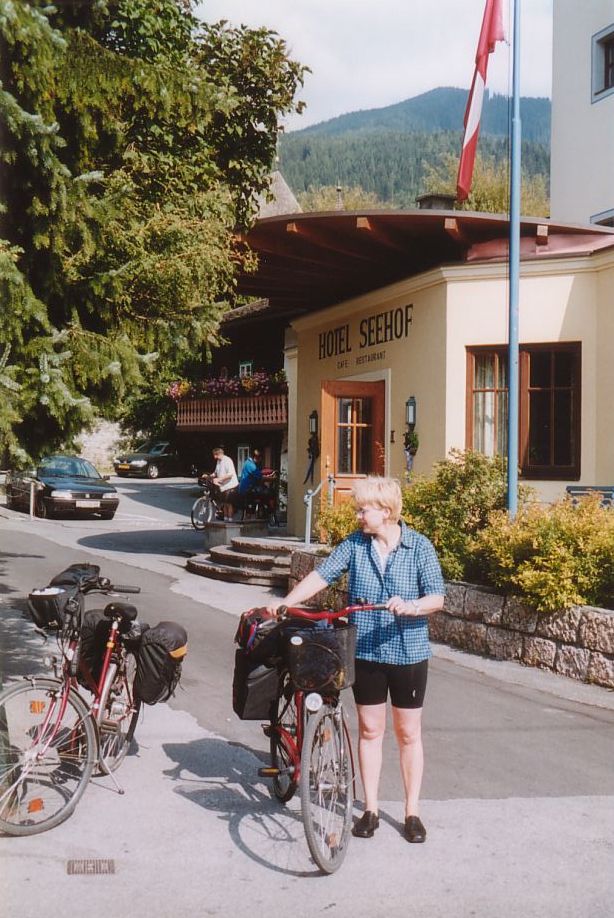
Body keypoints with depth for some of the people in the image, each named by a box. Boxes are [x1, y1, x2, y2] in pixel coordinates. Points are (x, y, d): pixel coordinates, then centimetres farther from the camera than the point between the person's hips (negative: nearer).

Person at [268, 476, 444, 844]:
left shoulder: (419, 547, -8)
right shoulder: (354, 544, 0)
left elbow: (437, 597, -11)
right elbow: (322, 575, 0)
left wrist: (410, 607, -30)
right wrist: (285, 601, -10)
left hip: (409, 652, -2)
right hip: (366, 651, 2)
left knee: (409, 733, 8)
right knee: (370, 730, 10)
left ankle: (413, 810, 20)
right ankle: (371, 808, 22)